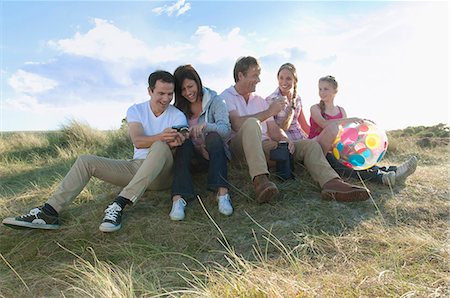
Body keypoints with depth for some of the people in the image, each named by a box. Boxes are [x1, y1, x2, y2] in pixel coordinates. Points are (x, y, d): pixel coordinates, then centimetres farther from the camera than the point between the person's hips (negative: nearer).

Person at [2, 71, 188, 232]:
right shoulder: (136, 110, 4)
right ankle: (49, 213, -19)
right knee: (86, 161, -11)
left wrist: (170, 142, -39)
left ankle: (119, 205, -41)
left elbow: (177, 145, -15)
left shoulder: (178, 116, -1)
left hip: (162, 173, -3)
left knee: (160, 147, -36)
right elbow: (137, 141, -14)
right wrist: (161, 137, -33)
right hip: (135, 167, 4)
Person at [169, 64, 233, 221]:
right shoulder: (179, 107, 5)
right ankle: (178, 199, -43)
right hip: (190, 157, 1)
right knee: (184, 142, -29)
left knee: (213, 136, -30)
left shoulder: (215, 100, -3)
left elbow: (226, 129, -18)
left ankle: (222, 193, -41)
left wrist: (205, 126, -36)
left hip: (213, 155, -1)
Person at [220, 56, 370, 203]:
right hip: (239, 145, -6)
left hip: (263, 145, 6)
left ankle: (331, 183, -35)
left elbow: (273, 129, 15)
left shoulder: (260, 100, 24)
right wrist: (268, 112, -11)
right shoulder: (227, 96, 6)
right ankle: (260, 181, -51)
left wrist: (285, 140, -8)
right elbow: (237, 124, -15)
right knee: (252, 123, -38)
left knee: (310, 144, -8)